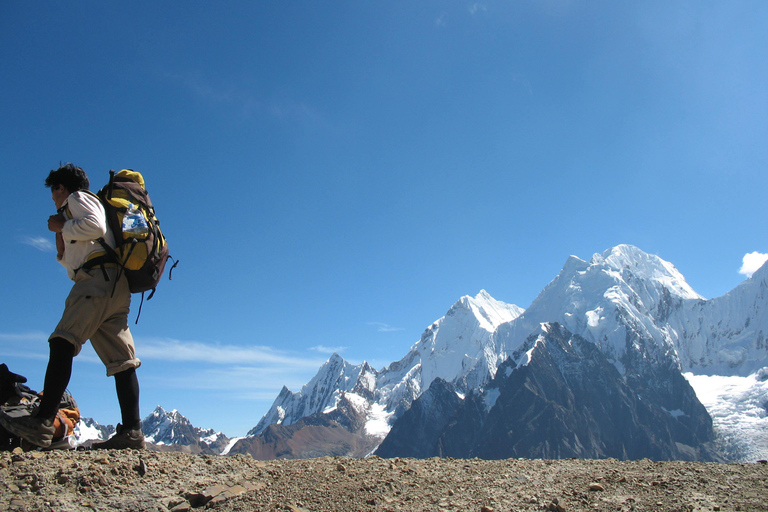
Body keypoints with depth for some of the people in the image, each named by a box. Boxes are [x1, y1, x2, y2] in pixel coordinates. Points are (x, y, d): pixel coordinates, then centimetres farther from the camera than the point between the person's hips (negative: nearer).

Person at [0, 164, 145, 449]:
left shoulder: (78, 198, 12)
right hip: (115, 287, 9)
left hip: (99, 276, -9)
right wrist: (62, 246, 20)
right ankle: (131, 431, -12)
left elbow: (96, 225, -11)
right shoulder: (74, 211, 38)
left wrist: (62, 227, 3)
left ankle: (43, 423, -28)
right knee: (120, 359, -4)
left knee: (62, 342, -19)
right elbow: (75, 264, 35)